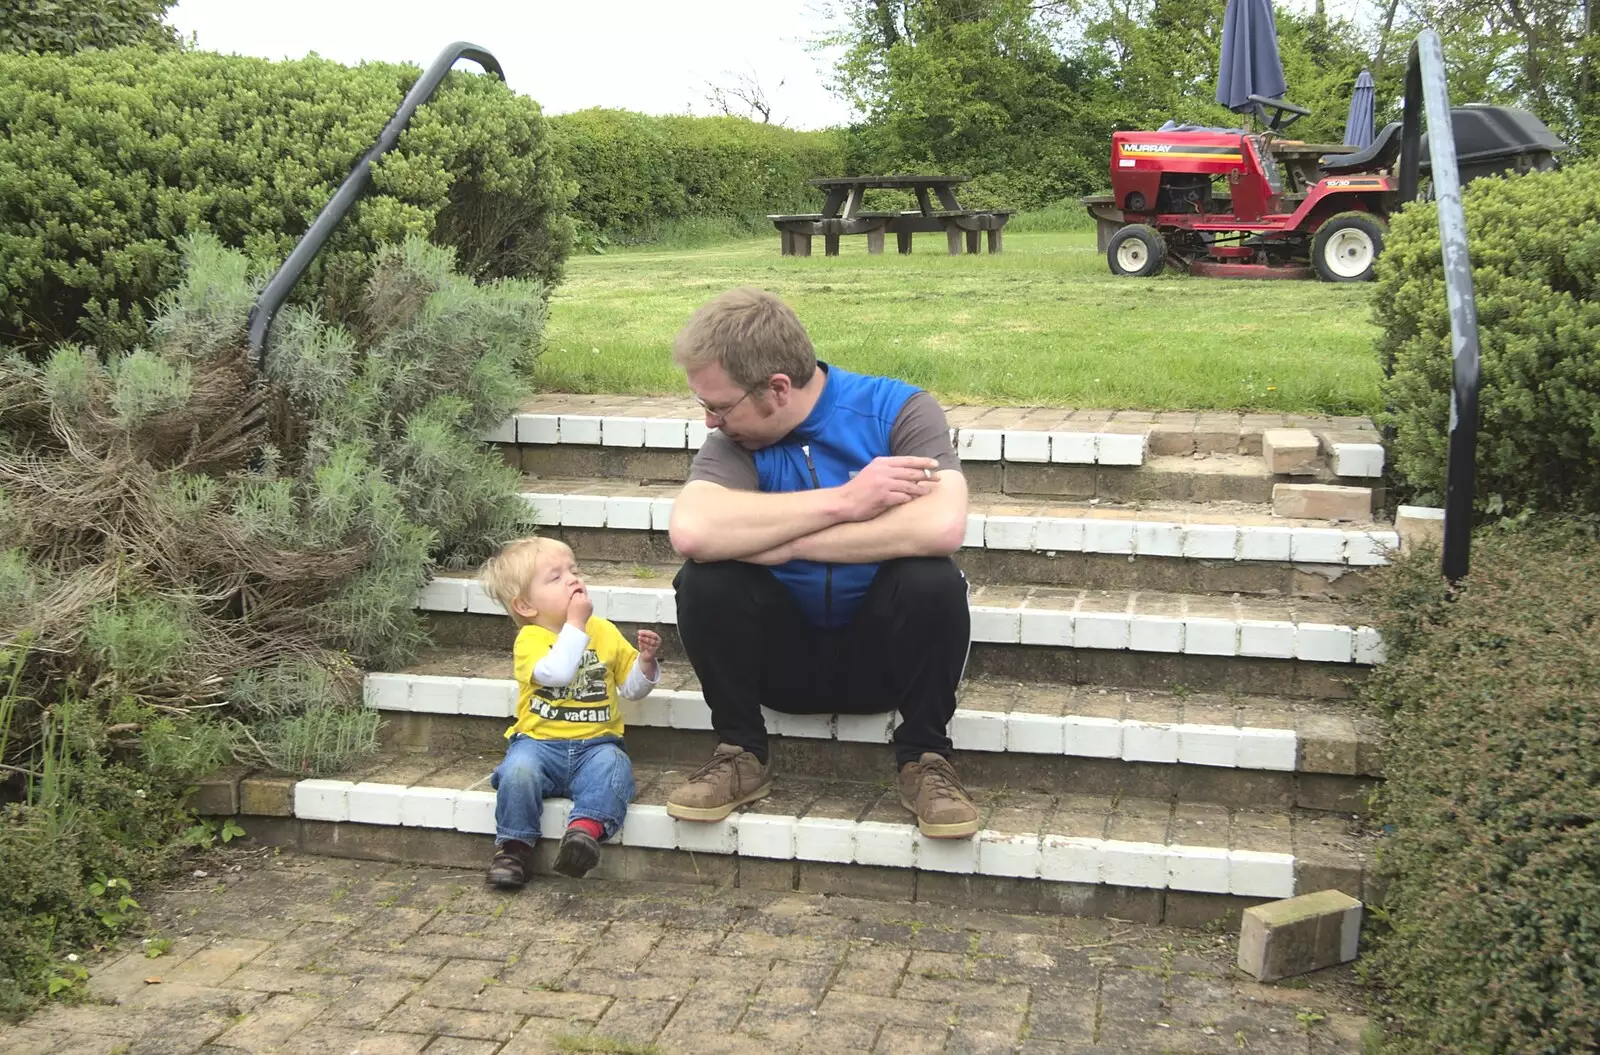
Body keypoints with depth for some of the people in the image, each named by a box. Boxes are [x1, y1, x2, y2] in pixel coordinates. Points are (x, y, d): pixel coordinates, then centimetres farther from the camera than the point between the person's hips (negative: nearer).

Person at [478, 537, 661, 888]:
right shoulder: (529, 639, -4)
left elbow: (632, 688, 18)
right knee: (518, 769, -32)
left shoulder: (605, 631, 11)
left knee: (612, 767, -31)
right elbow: (556, 673, -26)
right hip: (539, 741, -2)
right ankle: (514, 847, -16)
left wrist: (646, 660, -3)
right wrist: (576, 623, -20)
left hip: (595, 744, 2)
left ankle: (586, 829, -43)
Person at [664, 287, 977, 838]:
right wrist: (843, 501, -31)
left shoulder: (898, 410, -14)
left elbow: (942, 526, -33)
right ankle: (741, 755, -3)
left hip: (882, 657, -2)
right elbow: (691, 531, -30)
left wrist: (779, 543, -27)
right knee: (704, 580, -23)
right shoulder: (735, 442, -8)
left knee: (931, 579, -31)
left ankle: (924, 759, -10)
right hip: (786, 661, 2)